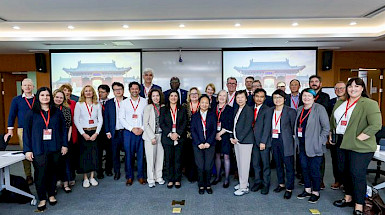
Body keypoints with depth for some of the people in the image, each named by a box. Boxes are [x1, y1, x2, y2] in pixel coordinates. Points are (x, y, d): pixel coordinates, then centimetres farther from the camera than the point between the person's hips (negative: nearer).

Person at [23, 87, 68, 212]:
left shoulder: (57, 112, 6)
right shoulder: (31, 113, 1)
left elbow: (63, 129, 8)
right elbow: (26, 132, 0)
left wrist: (64, 145, 3)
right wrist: (27, 150, -5)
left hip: (55, 148, 2)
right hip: (38, 149, -2)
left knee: (53, 172, 11)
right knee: (40, 173, -1)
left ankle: (51, 195, 27)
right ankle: (42, 199, 14)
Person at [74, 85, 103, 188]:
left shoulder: (97, 105, 7)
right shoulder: (79, 104, 1)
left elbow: (100, 120, 4)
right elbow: (76, 120, -2)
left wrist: (96, 133, -6)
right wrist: (83, 133, -9)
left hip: (95, 132, 2)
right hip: (83, 132, -2)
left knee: (94, 155, 2)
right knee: (84, 155, 0)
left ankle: (92, 177, 15)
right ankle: (85, 178, 11)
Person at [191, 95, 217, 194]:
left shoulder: (212, 115, 8)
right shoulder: (194, 116, 9)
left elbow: (214, 130, 2)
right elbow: (193, 131, 3)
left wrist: (208, 142, -8)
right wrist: (199, 143, -7)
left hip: (209, 144, 0)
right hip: (198, 145, 0)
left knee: (208, 166, -1)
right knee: (200, 166, -1)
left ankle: (208, 185, 18)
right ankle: (201, 185, 16)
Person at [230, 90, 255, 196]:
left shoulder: (249, 109, -11)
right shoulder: (236, 110, 15)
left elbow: (248, 126, -16)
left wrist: (239, 139, -15)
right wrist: (232, 137, 6)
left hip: (245, 141, -8)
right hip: (236, 140, 8)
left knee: (244, 164, -3)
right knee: (239, 163, 14)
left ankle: (244, 187, 5)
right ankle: (243, 182, 28)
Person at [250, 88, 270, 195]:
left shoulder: (267, 109, -8)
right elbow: (251, 124, 11)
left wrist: (263, 142, -15)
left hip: (263, 141, -5)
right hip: (254, 140, 5)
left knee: (265, 163, 6)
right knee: (255, 163, 12)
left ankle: (266, 184, 19)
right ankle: (257, 182, 26)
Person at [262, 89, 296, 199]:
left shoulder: (290, 111, -5)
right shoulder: (269, 111, 8)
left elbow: (293, 127, -2)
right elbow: (267, 127, 5)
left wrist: (291, 139, -4)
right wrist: (263, 141, 0)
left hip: (286, 141, -5)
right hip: (274, 141, 5)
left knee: (289, 165, 1)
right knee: (278, 164, 16)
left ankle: (289, 189, 13)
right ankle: (281, 184, 32)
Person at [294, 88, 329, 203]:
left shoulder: (319, 109, -9)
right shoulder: (299, 109, 11)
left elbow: (326, 127, -10)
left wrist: (320, 141, -12)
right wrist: (297, 139, 12)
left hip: (314, 146, -6)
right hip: (302, 145, 6)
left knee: (314, 169, 1)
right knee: (304, 167, 12)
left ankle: (316, 192, 17)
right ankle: (307, 190, 27)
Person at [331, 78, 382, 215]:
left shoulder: (369, 104, -9)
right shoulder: (340, 103, 13)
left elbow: (376, 125, -18)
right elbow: (333, 121, 25)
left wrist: (357, 139, -18)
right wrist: (331, 134, 15)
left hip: (360, 147, -7)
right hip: (342, 144, 7)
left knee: (357, 174, -2)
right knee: (344, 171, 15)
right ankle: (348, 198, 34)